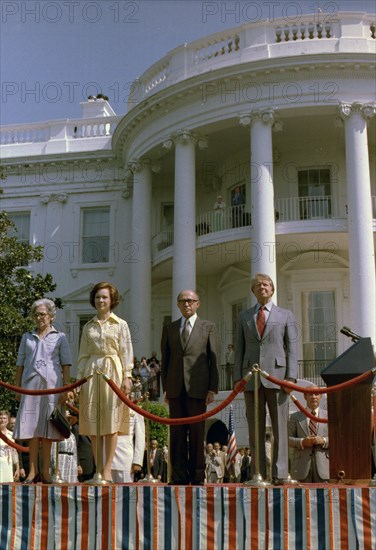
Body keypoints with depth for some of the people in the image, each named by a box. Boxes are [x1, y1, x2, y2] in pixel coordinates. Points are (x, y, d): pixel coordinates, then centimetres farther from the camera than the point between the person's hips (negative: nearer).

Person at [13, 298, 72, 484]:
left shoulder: (60, 337, 9)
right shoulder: (27, 337, 16)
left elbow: (66, 365, 4)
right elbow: (20, 365, 16)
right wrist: (17, 388, 8)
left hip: (51, 384, -2)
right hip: (30, 384, 2)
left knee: (47, 429, -2)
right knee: (31, 428, -3)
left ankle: (45, 471, 3)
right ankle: (33, 471, 2)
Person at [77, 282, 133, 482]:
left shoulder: (120, 325, 6)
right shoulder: (88, 327, 14)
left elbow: (126, 353, 1)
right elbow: (83, 355, 14)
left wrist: (127, 377, -8)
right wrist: (79, 378, 6)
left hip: (113, 371, -3)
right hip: (91, 372, 3)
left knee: (111, 421, -5)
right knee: (93, 420, 0)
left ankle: (107, 469, -2)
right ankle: (98, 469, 6)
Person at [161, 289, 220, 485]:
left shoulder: (208, 327, 8)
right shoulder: (169, 329, 15)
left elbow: (215, 359, 4)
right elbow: (165, 359, 14)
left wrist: (213, 389, -4)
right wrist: (166, 387, 7)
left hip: (197, 388, -2)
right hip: (175, 389, 2)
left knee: (197, 433, 0)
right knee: (177, 433, 3)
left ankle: (197, 476, 8)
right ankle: (179, 476, 8)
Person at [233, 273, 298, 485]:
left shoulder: (286, 315, 12)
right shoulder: (244, 316, 17)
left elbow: (292, 348, 6)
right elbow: (239, 348, 13)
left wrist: (291, 376, -6)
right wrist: (237, 377, 2)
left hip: (277, 375, -2)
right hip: (251, 377, 2)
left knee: (280, 426, -4)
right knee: (255, 428, 2)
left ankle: (280, 474, -2)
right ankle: (258, 474, 6)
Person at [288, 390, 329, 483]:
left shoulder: (328, 416, 11)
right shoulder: (295, 417, 11)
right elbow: (288, 439, 6)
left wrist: (324, 441, -12)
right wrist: (302, 442, -13)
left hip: (322, 463, 0)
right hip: (302, 464, 0)